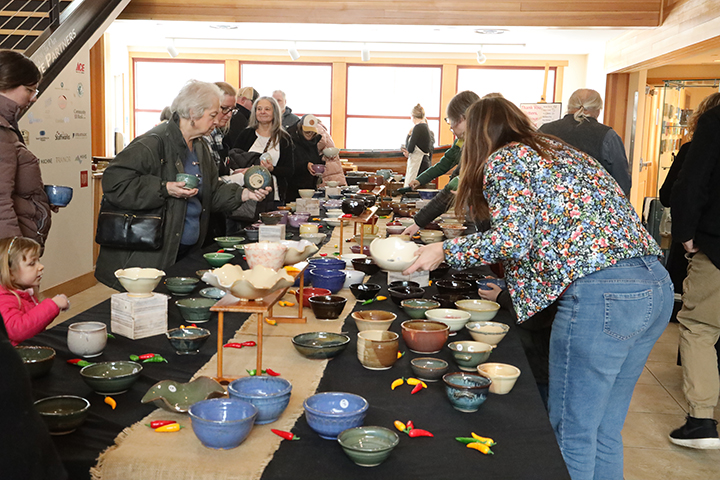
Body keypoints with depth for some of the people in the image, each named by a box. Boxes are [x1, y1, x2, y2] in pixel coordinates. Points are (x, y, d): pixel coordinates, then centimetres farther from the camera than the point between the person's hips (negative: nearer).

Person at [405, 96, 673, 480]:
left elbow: (513, 240, -13)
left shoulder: (503, 161, 2)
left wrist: (446, 251, -2)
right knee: (605, 432, 18)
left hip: (601, 294, -9)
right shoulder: (561, 150, 26)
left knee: (573, 434, 4)